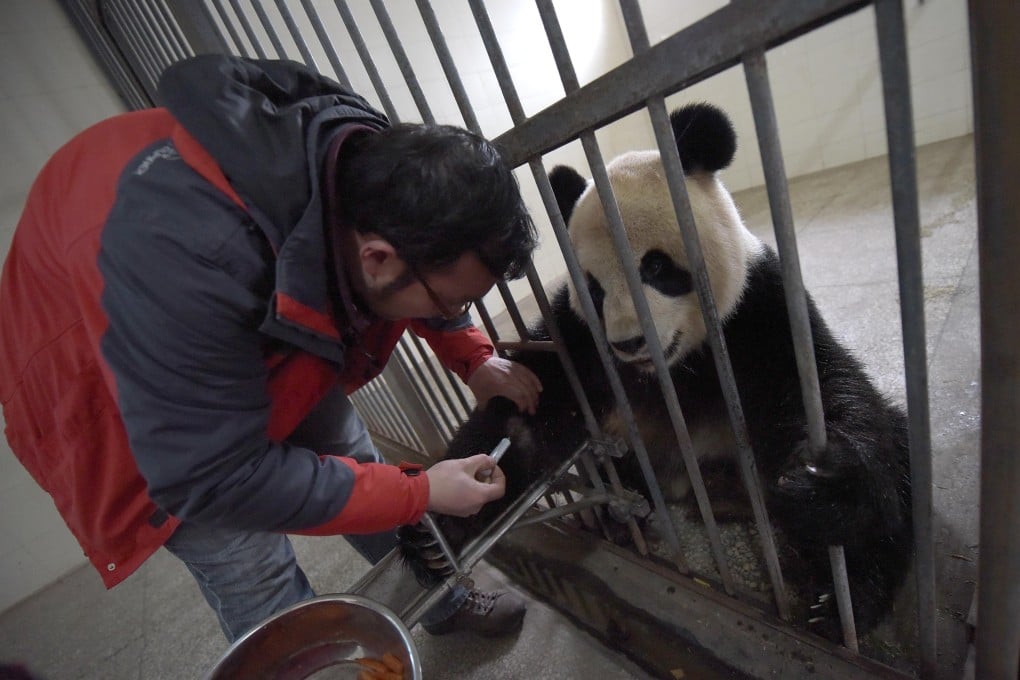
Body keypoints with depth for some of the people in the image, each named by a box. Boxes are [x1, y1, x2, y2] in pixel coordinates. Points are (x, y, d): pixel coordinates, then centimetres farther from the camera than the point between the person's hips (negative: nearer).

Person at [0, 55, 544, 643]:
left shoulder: (375, 159, -24)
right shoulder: (190, 252, -44)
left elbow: (429, 265, -1)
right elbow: (214, 476, -33)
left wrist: (475, 359, -11)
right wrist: (420, 494, -29)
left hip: (267, 351, 5)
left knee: (359, 466, 11)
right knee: (257, 583, -4)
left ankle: (444, 603, 35)